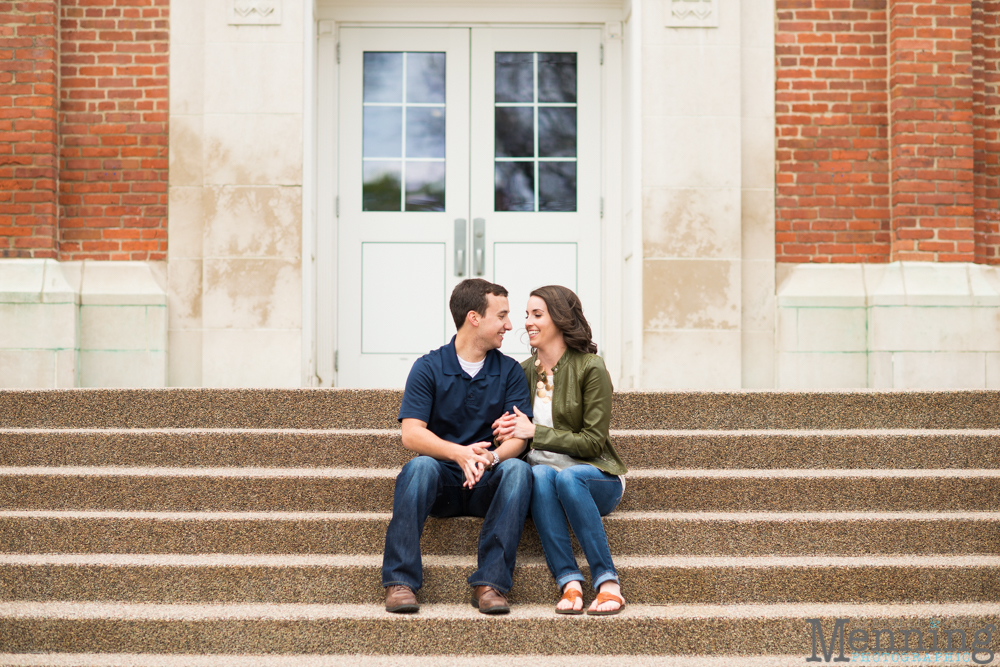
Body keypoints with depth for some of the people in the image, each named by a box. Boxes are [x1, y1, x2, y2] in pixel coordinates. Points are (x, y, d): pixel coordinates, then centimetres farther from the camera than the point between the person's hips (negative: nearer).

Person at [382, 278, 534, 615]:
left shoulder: (510, 371, 7)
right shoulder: (428, 368, 1)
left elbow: (519, 436, -4)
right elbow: (411, 434, -10)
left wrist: (491, 456, -28)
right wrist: (459, 453, -29)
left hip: (487, 485, 1)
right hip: (442, 482, -1)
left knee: (517, 468, -29)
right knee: (420, 466, -33)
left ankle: (490, 582, -33)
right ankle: (400, 581, -33)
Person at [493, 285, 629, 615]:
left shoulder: (590, 368, -6)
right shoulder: (525, 371, 12)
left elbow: (593, 441, -9)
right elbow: (516, 429, 21)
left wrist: (534, 432, -14)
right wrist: (508, 427, -4)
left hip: (593, 475, -3)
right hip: (543, 471, 3)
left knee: (566, 477, -38)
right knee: (539, 474, -33)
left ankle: (607, 582, -33)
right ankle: (569, 583, -40)